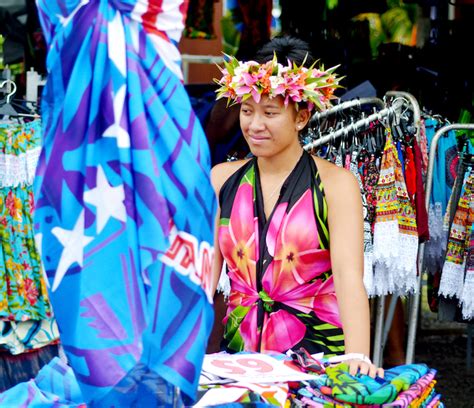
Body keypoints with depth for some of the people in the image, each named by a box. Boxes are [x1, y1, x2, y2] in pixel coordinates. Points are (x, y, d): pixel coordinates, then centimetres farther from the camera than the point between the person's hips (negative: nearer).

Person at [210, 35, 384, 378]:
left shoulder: (335, 184, -2)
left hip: (318, 352, -2)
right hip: (240, 348, 3)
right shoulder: (221, 180, 9)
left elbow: (348, 275, -14)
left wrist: (357, 357, -28)